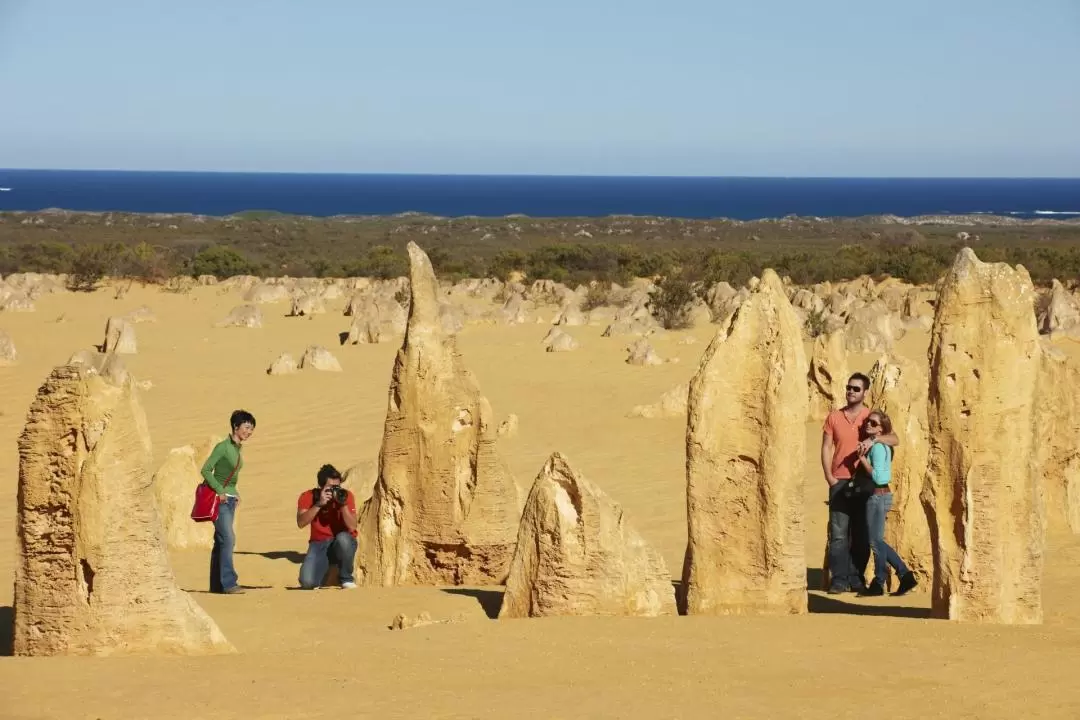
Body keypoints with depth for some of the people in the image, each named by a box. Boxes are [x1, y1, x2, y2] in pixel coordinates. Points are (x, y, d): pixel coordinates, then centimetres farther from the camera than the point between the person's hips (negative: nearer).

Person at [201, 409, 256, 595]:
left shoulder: (238, 449, 13)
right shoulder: (223, 447, -12)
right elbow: (206, 470, -16)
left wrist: (235, 493, 8)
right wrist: (220, 491, -19)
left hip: (230, 499, 8)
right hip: (220, 499, -8)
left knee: (221, 541, 9)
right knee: (228, 539, -15)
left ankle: (217, 584, 12)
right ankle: (229, 583, -17)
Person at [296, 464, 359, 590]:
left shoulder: (345, 495, -8)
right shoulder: (308, 497, -7)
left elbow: (352, 527, -17)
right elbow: (301, 523, -22)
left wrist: (343, 504, -29)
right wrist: (319, 504, -30)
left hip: (343, 543, 0)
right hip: (319, 544, 0)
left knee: (343, 538, -39)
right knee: (307, 582, -27)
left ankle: (346, 579, -12)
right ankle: (324, 566, 12)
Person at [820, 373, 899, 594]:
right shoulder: (834, 417, 9)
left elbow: (894, 439, -6)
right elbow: (826, 447, 8)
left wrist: (873, 439, -24)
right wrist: (829, 476, -4)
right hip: (840, 482, 0)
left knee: (861, 534, 2)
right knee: (838, 533, -5)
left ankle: (857, 579, 8)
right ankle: (839, 579, -3)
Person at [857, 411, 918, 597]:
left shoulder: (877, 447, -16)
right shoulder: (881, 445, 13)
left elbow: (878, 477, -22)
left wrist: (863, 460, -16)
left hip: (878, 496, -10)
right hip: (879, 496, 10)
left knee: (876, 541, 1)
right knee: (877, 541, 15)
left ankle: (878, 584, 10)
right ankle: (905, 575, 16)